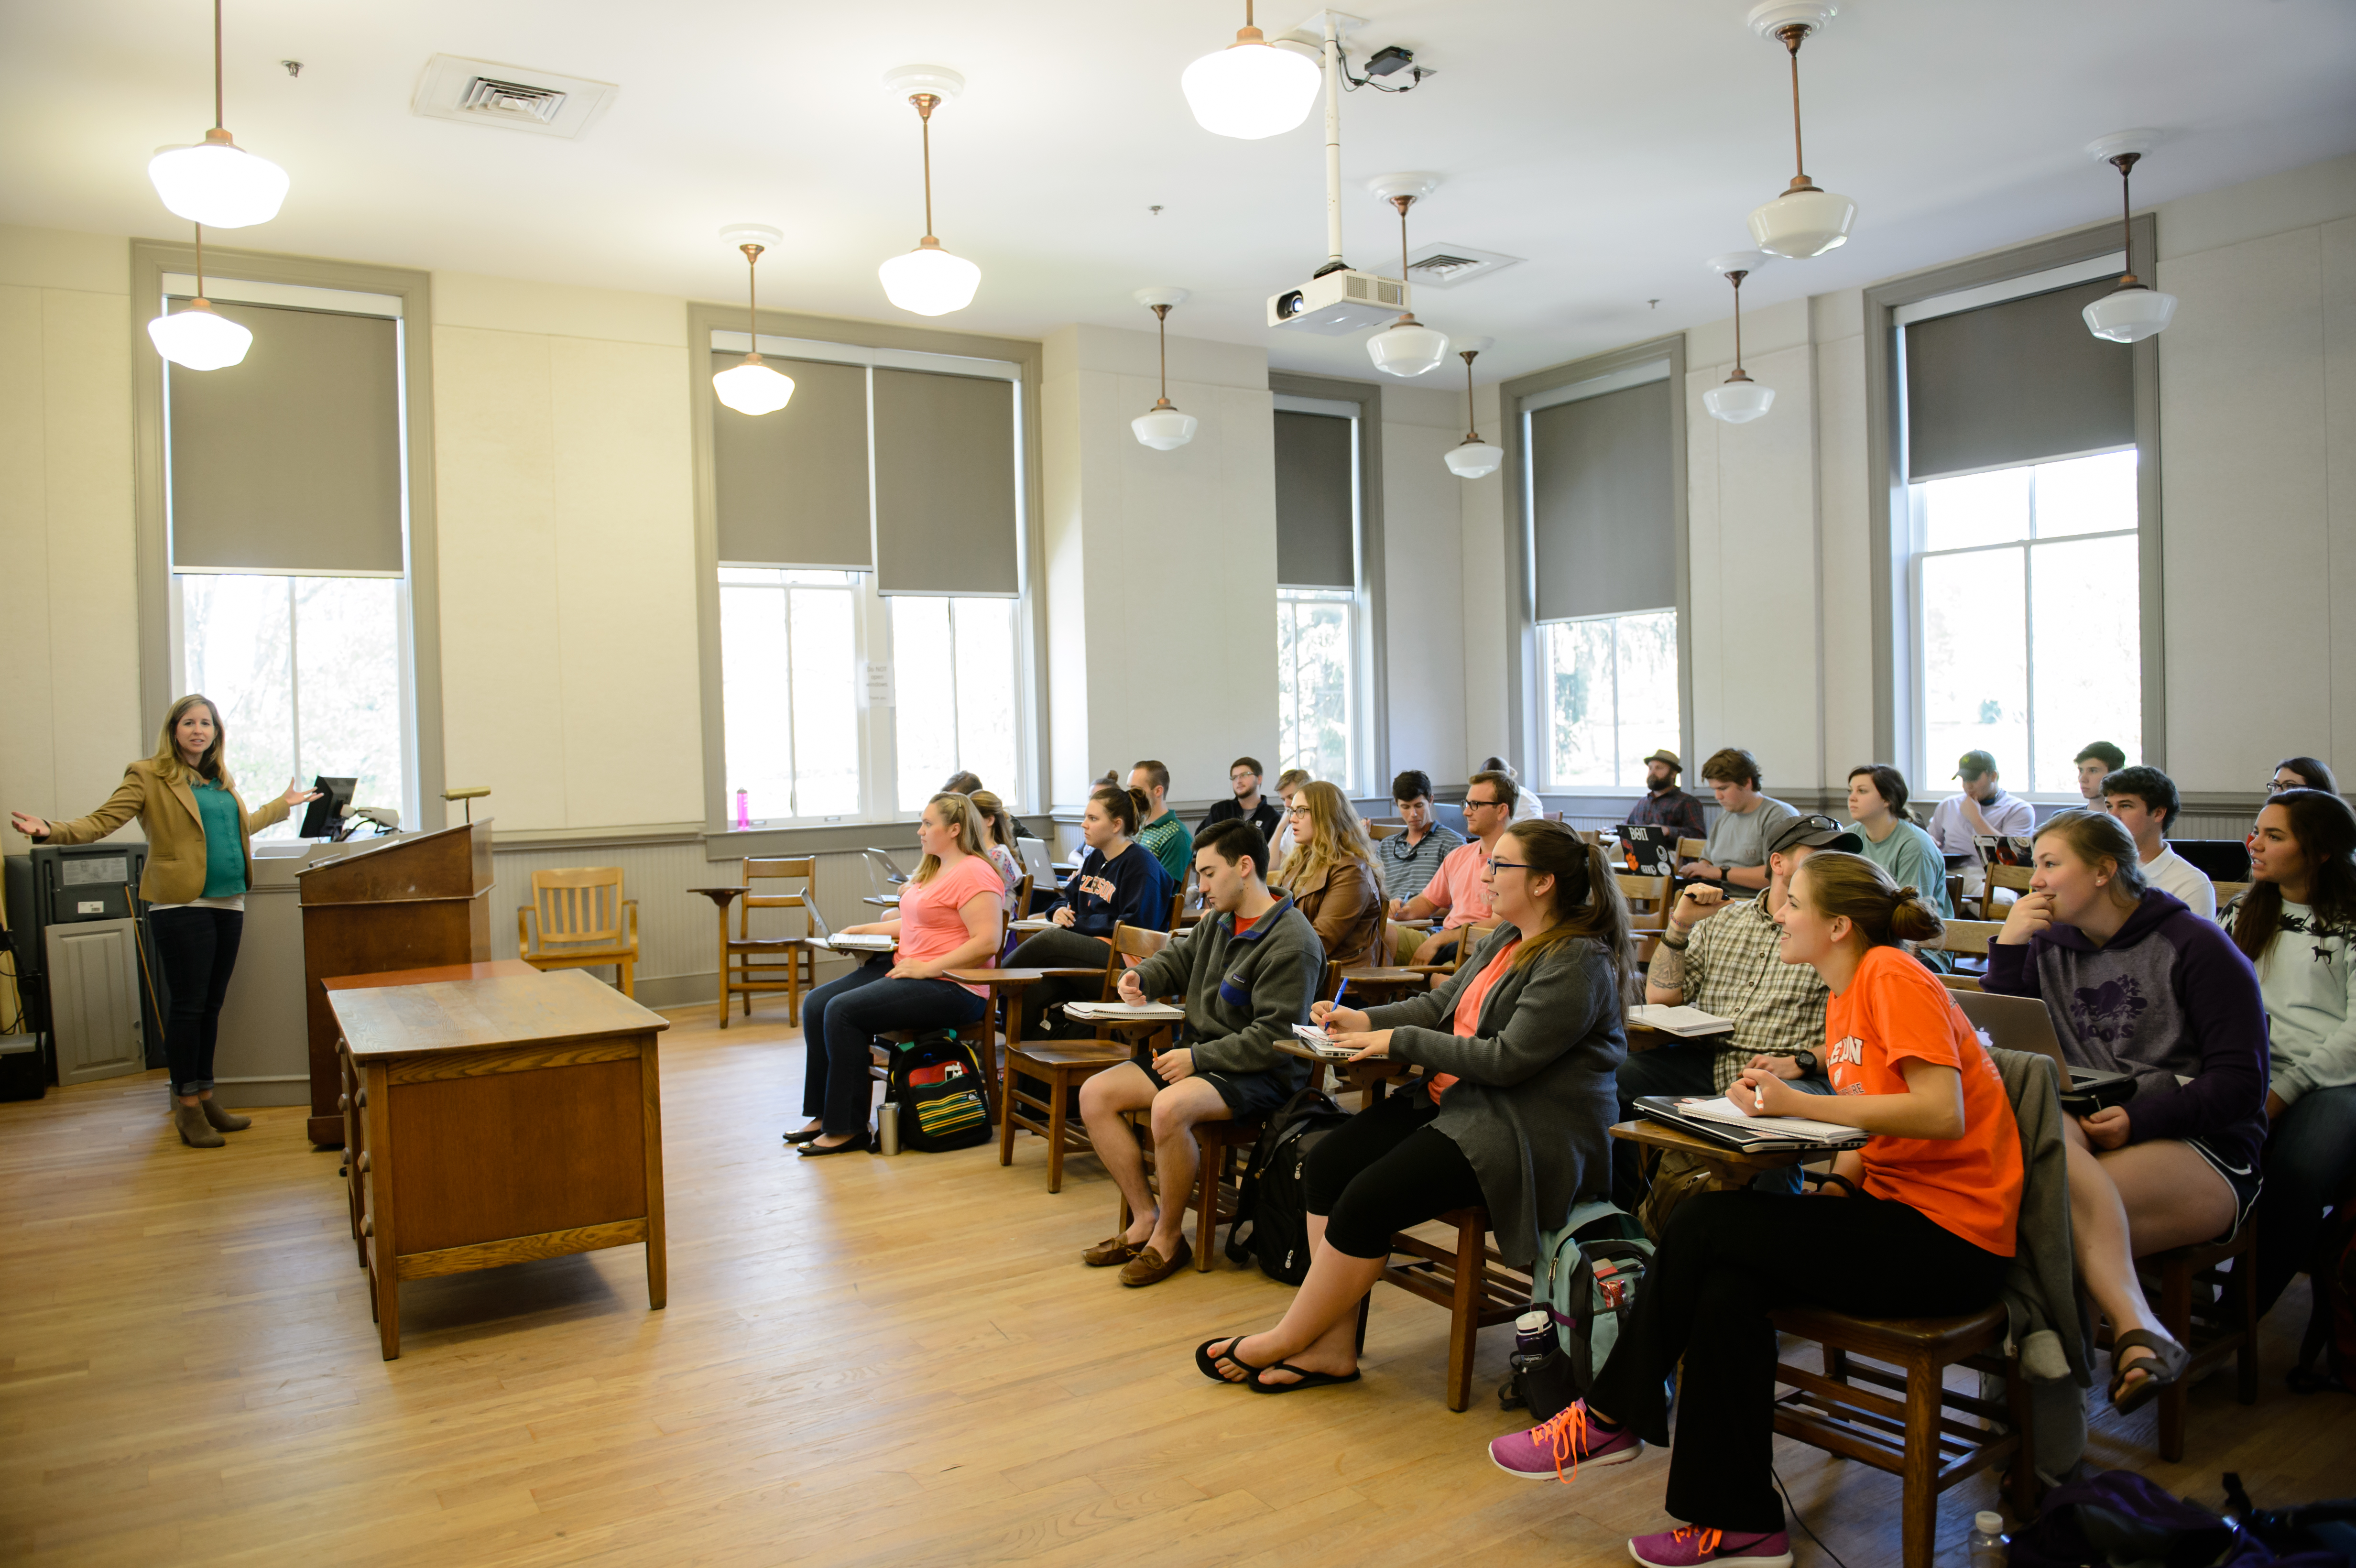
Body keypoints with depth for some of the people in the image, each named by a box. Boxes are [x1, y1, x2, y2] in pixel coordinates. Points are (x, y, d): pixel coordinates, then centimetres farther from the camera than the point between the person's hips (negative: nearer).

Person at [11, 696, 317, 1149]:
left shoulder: (221, 781, 19)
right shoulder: (147, 776, -1)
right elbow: (103, 820, -10)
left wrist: (284, 803, 41)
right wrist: (51, 831, -26)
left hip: (228, 904, 6)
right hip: (181, 906, -6)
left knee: (212, 1005, 11)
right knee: (188, 1006, -4)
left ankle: (205, 1098, 21)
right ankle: (186, 1107, 7)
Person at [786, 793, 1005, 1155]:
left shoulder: (973, 874, -14)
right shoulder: (933, 868, 19)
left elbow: (988, 941, -23)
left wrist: (928, 967, -22)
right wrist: (866, 930, 17)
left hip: (950, 988, -11)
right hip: (903, 968, 11)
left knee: (843, 1011, -22)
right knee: (816, 1004, 0)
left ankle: (848, 1128, -11)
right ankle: (825, 1115, 7)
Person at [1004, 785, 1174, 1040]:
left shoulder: (1141, 865, -6)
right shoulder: (1094, 859, 21)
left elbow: (1135, 925, -15)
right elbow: (1066, 898, 31)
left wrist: (1077, 923, -10)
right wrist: (1059, 911, 4)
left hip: (1122, 959, -7)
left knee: (1051, 939, -29)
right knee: (1029, 992, -22)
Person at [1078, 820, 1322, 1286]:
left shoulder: (1292, 944, -18)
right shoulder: (1219, 921, 10)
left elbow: (1272, 1038, -21)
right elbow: (1179, 958, 28)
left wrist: (1198, 1059, -21)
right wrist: (1140, 978, 5)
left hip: (1261, 1074, -9)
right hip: (1198, 1056, 9)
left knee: (1171, 1107, -36)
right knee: (1095, 1094, -4)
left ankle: (1170, 1237, -14)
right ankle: (1145, 1217, 1)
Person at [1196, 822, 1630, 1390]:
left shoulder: (1579, 961, -15)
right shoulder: (1506, 939, 14)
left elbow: (1506, 1059, -21)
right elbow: (1437, 1004, 18)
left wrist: (1399, 1041, -15)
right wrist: (1364, 1021, 1)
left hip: (1525, 1134, -9)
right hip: (1455, 1101, 9)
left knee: (1369, 1200, -20)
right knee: (1326, 1163, -8)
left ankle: (1288, 1340, 0)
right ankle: (1335, 1348, -5)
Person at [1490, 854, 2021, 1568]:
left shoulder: (1894, 977, -13)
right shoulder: (1845, 1000, 12)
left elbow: (1942, 1114, -24)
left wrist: (1800, 1104, -22)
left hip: (1952, 1232, -8)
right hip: (1895, 1211, 8)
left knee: (1705, 1223, -16)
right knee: (1726, 1288, -13)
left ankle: (1610, 1417, 0)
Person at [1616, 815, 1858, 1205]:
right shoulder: (1722, 920, 16)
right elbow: (1660, 999, 12)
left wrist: (1799, 1062, -17)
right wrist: (1680, 925, 2)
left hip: (1796, 1077, -4)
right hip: (1706, 1064, 4)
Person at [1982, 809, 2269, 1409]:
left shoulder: (2194, 944, 3)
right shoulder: (2047, 947, 17)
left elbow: (2242, 1084, -4)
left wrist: (2139, 1121, -18)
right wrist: (2007, 948, 1)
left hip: (2203, 1152, -4)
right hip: (2084, 1139, 4)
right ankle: (2138, 1329, -47)